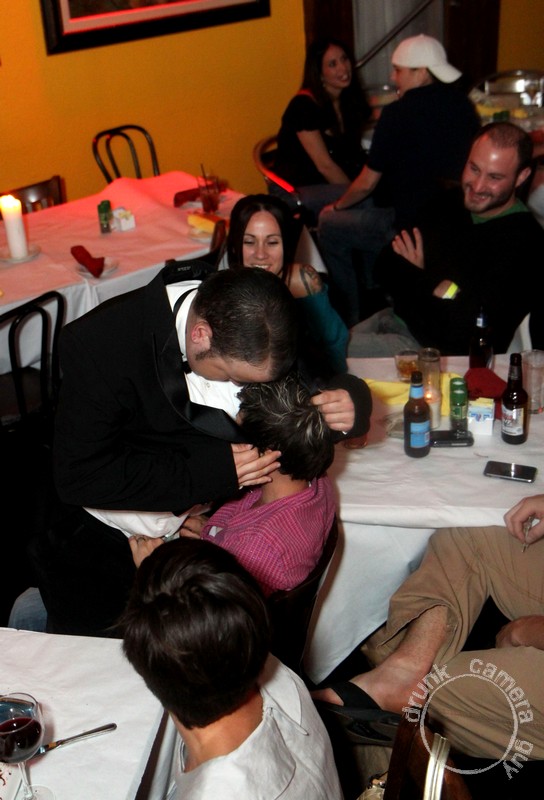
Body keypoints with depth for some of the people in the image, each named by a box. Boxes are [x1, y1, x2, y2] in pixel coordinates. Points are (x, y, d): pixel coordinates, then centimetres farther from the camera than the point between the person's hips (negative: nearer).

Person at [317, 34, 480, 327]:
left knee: (328, 224, 11)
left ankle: (352, 318, 22)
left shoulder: (398, 113, -18)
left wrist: (337, 206, 8)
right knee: (370, 210, 31)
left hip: (409, 225, -8)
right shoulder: (462, 104, 2)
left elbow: (367, 184, -11)